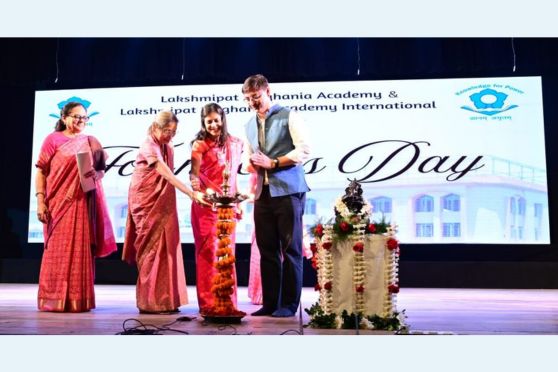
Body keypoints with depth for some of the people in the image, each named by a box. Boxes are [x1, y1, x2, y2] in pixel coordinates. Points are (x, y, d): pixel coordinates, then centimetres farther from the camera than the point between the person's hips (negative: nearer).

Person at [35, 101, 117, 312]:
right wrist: (40, 200, -10)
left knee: (81, 249, 3)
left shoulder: (91, 142, 14)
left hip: (84, 202, 3)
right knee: (58, 249, -2)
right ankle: (53, 299, 5)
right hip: (59, 202, -3)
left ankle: (79, 299, 9)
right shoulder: (53, 139, 3)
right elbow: (41, 172, -1)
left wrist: (95, 175, -8)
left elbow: (101, 170, 15)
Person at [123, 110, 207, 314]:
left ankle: (165, 300, 12)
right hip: (146, 205, -7)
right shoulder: (148, 146, -16)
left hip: (163, 206, 7)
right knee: (152, 250, -4)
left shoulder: (168, 148, 9)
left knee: (166, 249, 6)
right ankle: (151, 302, 4)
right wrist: (192, 194, -37)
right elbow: (167, 174, -29)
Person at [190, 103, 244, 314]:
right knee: (208, 252, -4)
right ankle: (208, 303, 2)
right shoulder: (199, 144, -2)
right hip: (206, 204, -4)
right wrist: (195, 182, -37)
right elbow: (195, 172, -15)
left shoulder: (235, 144, 11)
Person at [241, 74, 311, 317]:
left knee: (291, 249, -1)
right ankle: (270, 303, 14)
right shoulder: (249, 126, 20)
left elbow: (304, 151, -9)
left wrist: (272, 163, -12)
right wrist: (250, 164, 0)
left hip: (288, 191, -6)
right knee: (267, 250, 7)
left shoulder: (288, 117, 0)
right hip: (262, 194, 6)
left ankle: (289, 303, 6)